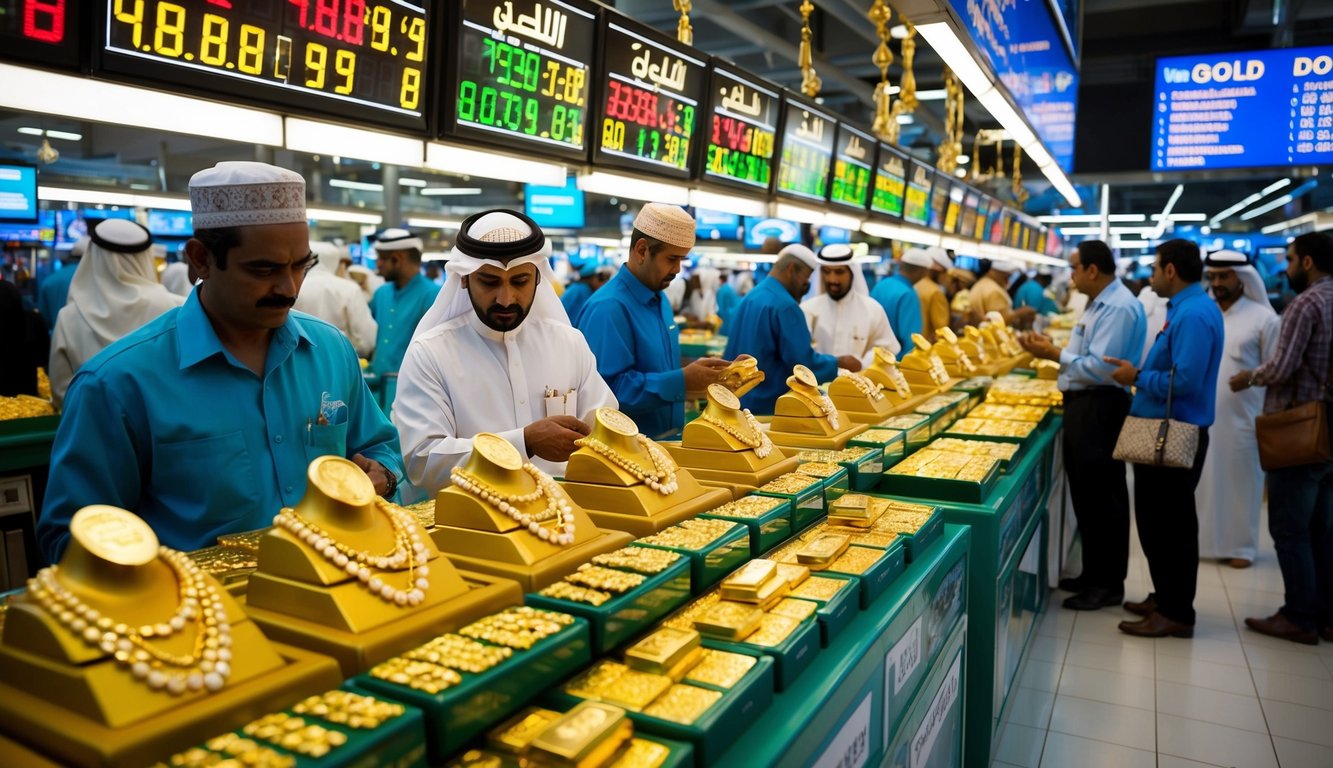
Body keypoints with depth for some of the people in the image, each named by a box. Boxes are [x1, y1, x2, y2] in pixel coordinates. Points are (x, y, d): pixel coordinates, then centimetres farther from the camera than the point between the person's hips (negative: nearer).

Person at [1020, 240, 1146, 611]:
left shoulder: (1119, 307, -17)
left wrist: (1054, 354, -15)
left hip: (1100, 409, -11)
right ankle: (1093, 573, 29)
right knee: (1085, 493, 17)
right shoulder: (1099, 303, 16)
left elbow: (1100, 368, -24)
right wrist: (1051, 349, 5)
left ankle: (1108, 583, 10)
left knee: (1102, 496, -1)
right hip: (1083, 405, 11)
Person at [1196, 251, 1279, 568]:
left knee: (1239, 482, 5)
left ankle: (1240, 545, 16)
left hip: (1242, 419, -3)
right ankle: (1200, 540, 17)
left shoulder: (1263, 318, -1)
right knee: (1203, 481, 7)